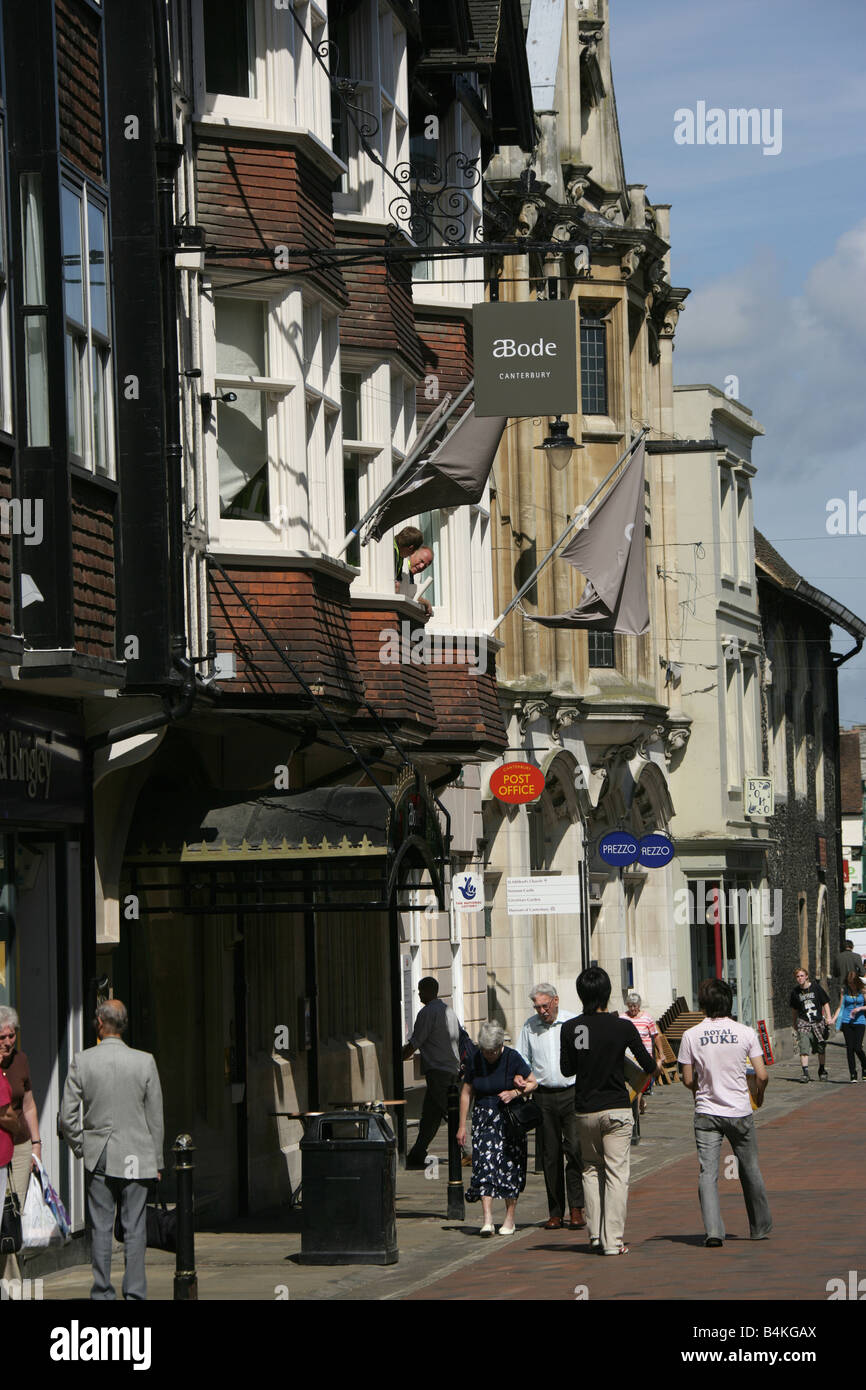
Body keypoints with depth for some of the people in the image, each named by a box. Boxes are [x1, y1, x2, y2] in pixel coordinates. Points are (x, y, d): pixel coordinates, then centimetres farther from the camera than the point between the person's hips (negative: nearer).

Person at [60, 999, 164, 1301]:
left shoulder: (81, 1061, -5)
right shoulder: (145, 1062, -6)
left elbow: (67, 1117, -3)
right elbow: (155, 1117, 0)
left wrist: (80, 1149, 12)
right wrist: (156, 1162, 8)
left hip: (97, 1156, 1)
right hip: (136, 1157, -1)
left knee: (100, 1228, 6)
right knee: (135, 1229, 3)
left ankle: (102, 1292, 7)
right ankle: (134, 1293, 1)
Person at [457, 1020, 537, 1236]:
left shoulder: (512, 1058, -7)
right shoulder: (474, 1061, 0)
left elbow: (533, 1082, 3)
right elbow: (466, 1093, 8)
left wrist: (515, 1093, -16)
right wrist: (462, 1125, 6)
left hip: (510, 1119, -1)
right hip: (484, 1119, 1)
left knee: (510, 1167, 0)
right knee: (484, 1165, -13)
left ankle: (510, 1219, 13)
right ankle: (487, 1220, -19)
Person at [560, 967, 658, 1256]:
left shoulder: (570, 1028, -4)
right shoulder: (623, 1027, -10)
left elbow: (566, 1069, 5)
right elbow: (648, 1066, -1)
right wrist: (655, 1069, 22)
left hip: (584, 1110, 3)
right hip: (616, 1109, -3)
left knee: (591, 1170, 17)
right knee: (616, 1174, 0)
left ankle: (595, 1235, 13)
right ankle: (613, 1240, -3)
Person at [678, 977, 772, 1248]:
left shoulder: (691, 1035, -5)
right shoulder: (745, 1033, -5)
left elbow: (688, 1079, -2)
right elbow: (762, 1075, -5)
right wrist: (759, 1094, 16)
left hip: (706, 1113, -1)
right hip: (740, 1112, 1)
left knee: (708, 1172, -2)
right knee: (750, 1170, 14)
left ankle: (713, 1230, -16)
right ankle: (761, 1227, 26)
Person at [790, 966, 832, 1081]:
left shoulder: (816, 988, -2)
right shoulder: (795, 992, 3)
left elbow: (825, 1003, 4)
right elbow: (794, 1010, 14)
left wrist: (828, 1017, -9)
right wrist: (795, 1027, 18)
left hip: (818, 1021, 0)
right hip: (804, 1023, 0)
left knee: (821, 1048, 10)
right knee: (804, 1049, -17)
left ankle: (822, 1071, 28)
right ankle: (805, 1073, -20)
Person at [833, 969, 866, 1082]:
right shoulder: (845, 990, 5)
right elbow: (841, 1006, 9)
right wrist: (833, 1019, -1)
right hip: (847, 1022, 2)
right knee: (850, 1048, -1)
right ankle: (853, 1074, 7)